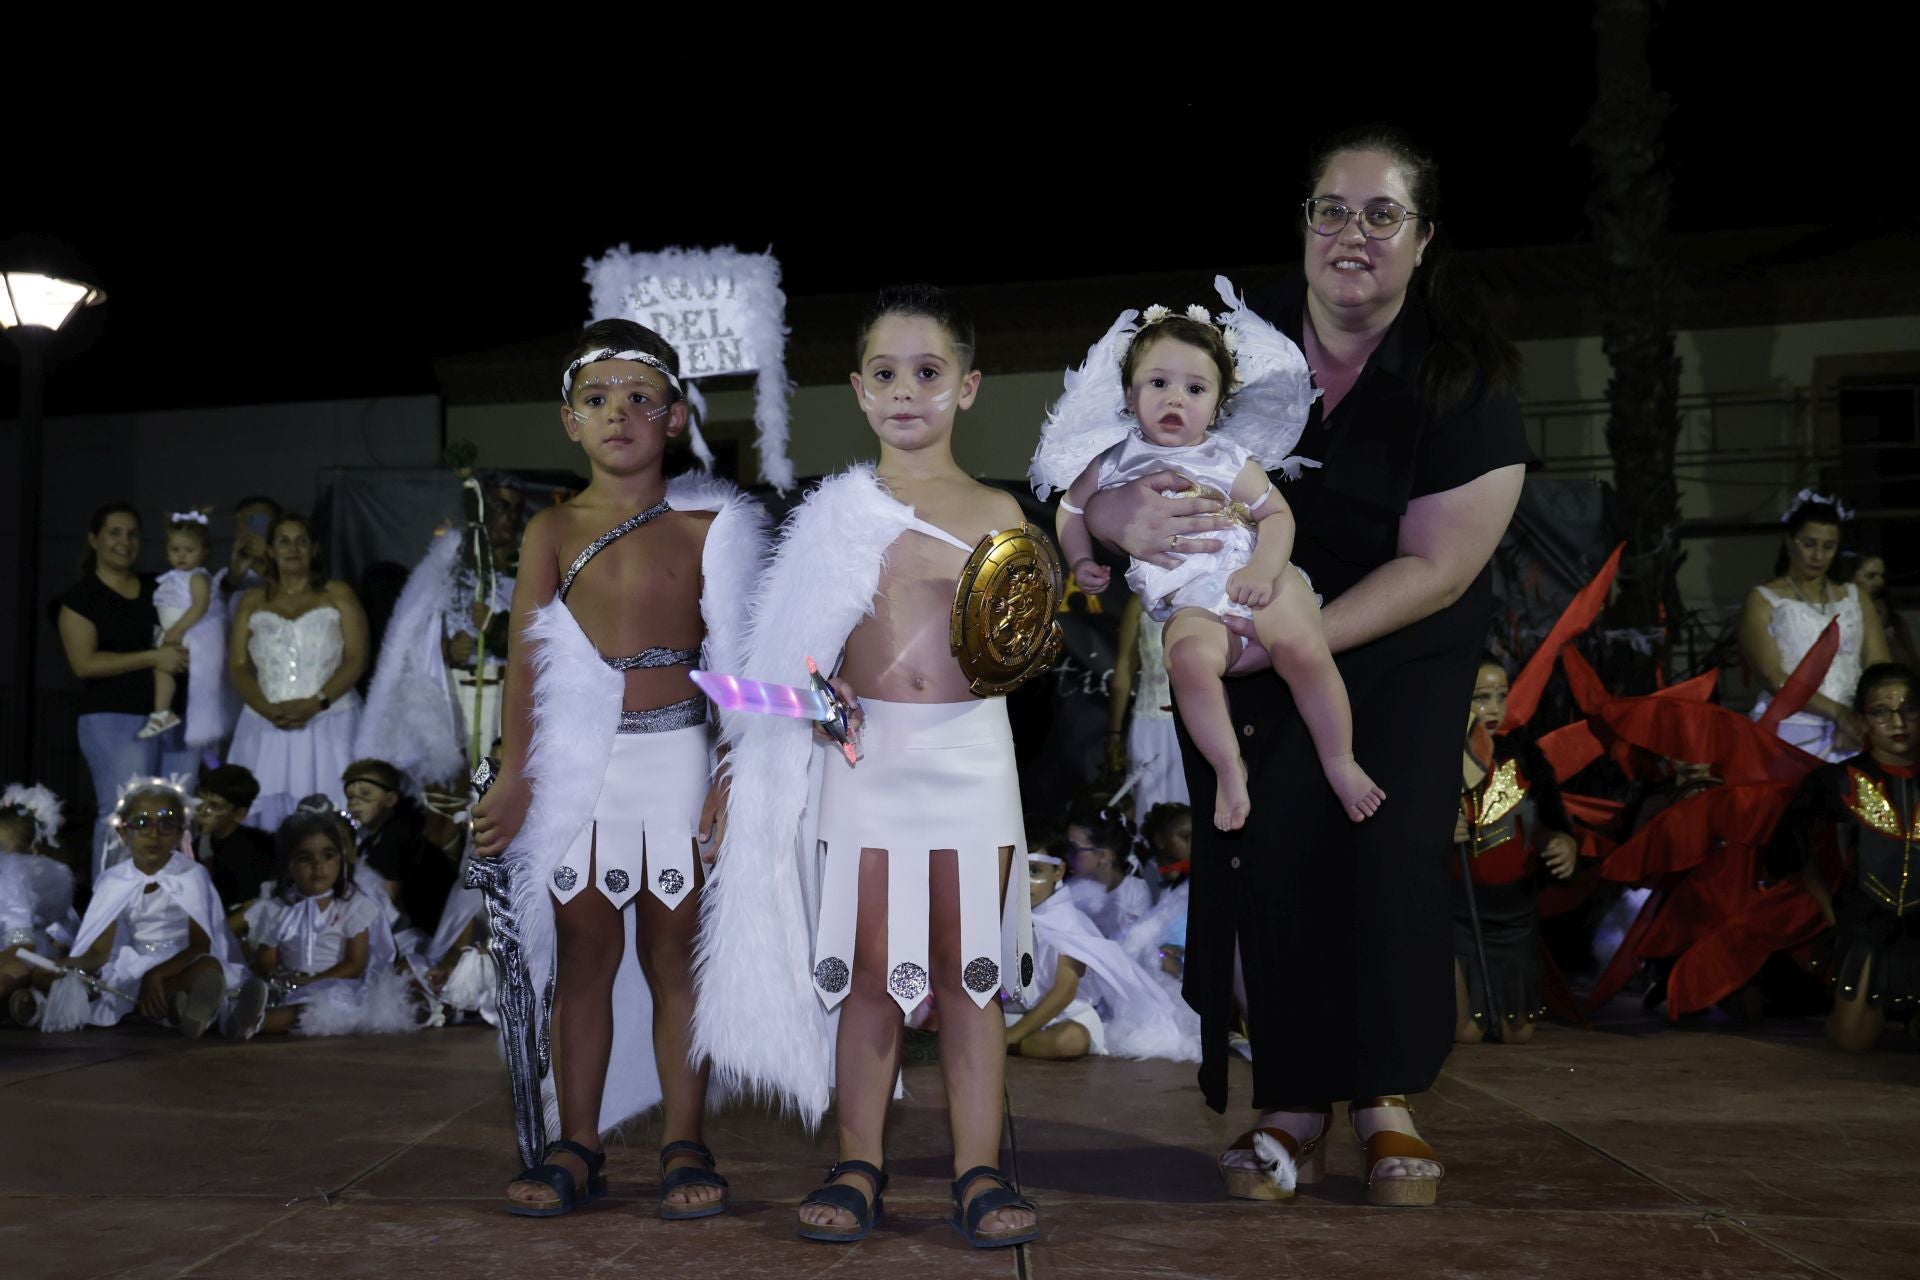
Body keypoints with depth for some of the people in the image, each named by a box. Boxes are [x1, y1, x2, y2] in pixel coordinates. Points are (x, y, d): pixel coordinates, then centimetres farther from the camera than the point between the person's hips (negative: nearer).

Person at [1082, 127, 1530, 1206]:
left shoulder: (1465, 380, -15)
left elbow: (1437, 568, -18)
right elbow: (1094, 481, -10)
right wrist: (1131, 519, -35)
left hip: (1402, 657, -1)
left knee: (1389, 845, -14)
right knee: (1267, 850, -7)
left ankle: (1388, 1098, 5)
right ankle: (1292, 1103, 6)